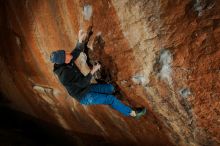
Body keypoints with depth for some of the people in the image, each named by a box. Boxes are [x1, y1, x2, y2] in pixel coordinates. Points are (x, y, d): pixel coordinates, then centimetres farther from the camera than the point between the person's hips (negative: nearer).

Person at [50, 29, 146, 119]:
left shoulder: (65, 63, -10)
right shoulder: (65, 74, -34)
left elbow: (77, 51, 0)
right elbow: (83, 83, -27)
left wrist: (80, 40, -16)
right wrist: (92, 71, -19)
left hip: (86, 88, 8)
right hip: (84, 96, -8)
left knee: (110, 88, 9)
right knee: (111, 99, -9)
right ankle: (133, 113, 6)